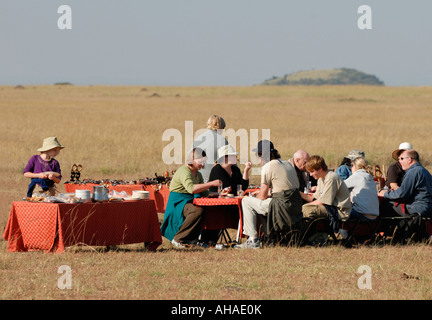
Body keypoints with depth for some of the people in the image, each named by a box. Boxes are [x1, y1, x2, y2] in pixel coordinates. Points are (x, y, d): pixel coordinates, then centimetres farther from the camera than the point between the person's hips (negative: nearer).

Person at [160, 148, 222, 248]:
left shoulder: (197, 174, 18)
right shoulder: (184, 171, -14)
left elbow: (204, 192, 21)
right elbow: (191, 188, -31)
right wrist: (211, 184, -31)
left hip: (190, 202, 9)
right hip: (178, 203, -9)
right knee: (198, 210, -36)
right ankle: (177, 239, -25)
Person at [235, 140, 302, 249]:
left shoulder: (268, 167, -8)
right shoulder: (287, 164, 16)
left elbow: (263, 196, -5)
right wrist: (265, 191, 34)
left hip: (283, 207, -8)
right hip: (296, 207, 8)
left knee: (246, 202, 4)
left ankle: (253, 241, 2)